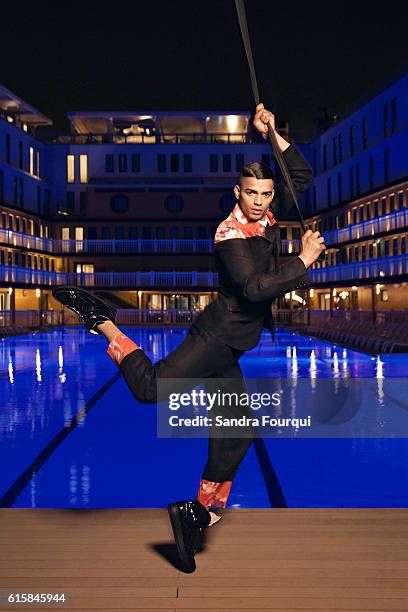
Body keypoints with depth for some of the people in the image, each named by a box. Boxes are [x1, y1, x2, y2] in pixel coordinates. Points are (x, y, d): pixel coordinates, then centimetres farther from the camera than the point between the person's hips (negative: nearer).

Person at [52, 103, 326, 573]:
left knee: (237, 432, 8)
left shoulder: (267, 219, 11)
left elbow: (301, 177, 23)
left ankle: (200, 510, 18)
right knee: (151, 385, -25)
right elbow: (255, 287, -25)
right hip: (215, 336, -8)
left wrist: (272, 134, 12)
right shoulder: (231, 233, -13)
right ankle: (103, 323, -8)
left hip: (230, 351, 8)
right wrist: (304, 260, -18)